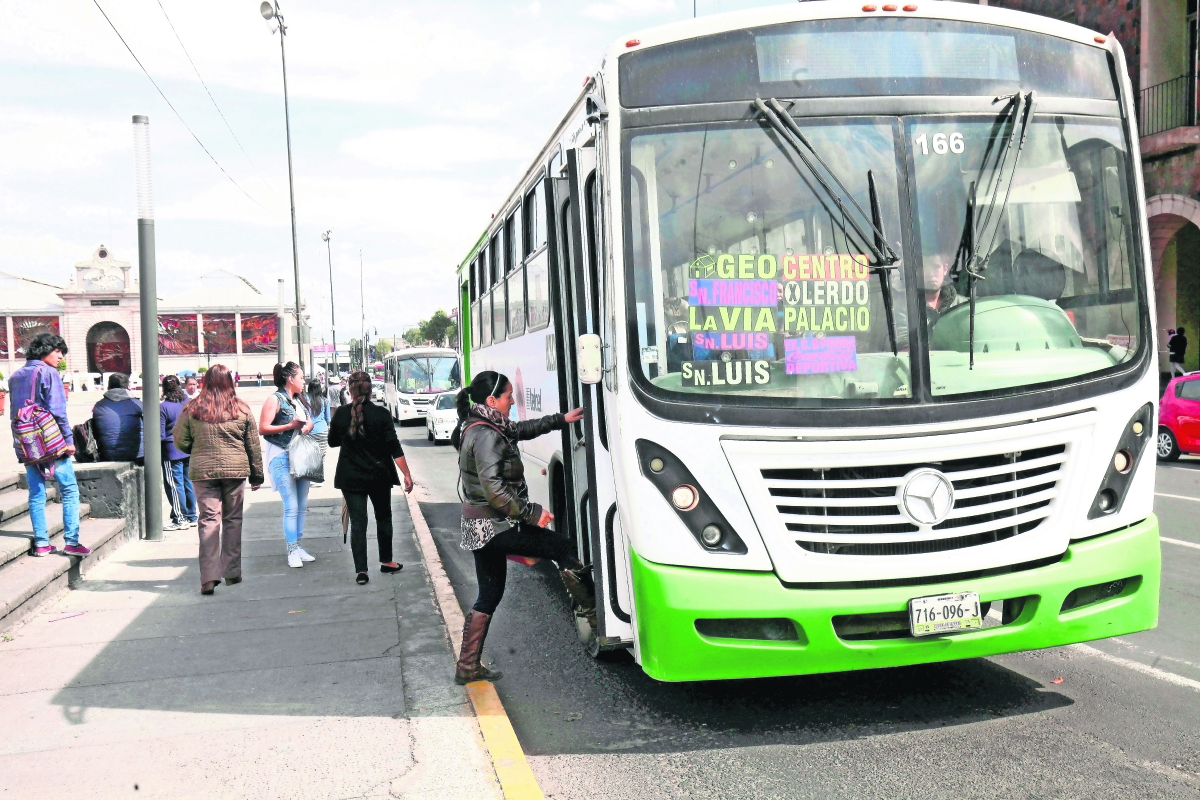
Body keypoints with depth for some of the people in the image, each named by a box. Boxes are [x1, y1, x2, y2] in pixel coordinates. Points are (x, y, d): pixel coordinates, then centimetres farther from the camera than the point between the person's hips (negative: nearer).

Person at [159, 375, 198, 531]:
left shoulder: (163, 408, -12)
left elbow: (160, 435, -11)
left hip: (172, 452, -5)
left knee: (175, 485, 1)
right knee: (189, 483, 12)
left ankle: (180, 519, 3)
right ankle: (191, 517, 18)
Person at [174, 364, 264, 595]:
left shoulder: (191, 409, -2)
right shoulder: (241, 409, 1)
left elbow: (180, 441, 3)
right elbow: (253, 445, 5)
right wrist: (257, 475, 14)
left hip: (203, 471, -1)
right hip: (235, 470, 1)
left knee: (209, 520, 1)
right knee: (233, 519, 11)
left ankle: (209, 576, -7)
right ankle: (232, 572, 17)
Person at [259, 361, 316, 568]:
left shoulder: (300, 399, 14)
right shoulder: (275, 399, -8)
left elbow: (308, 421, 27)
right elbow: (263, 428, -14)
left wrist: (309, 425, 3)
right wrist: (290, 426, -21)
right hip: (282, 457, -8)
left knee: (302, 505, 9)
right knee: (291, 507, -9)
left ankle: (298, 546, 18)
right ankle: (292, 551, -2)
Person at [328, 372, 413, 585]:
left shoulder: (340, 414, -4)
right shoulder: (381, 414, -9)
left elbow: (333, 442, 11)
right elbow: (394, 447, -11)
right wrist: (407, 474, -8)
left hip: (350, 477, 1)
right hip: (379, 476, 0)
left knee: (357, 522, 2)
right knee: (383, 517, 17)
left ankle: (361, 570, -4)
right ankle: (386, 562, 27)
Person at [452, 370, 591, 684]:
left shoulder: (479, 427, 12)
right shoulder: (486, 435, -19)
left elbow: (521, 429, 26)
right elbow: (493, 488, -27)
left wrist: (561, 420, 24)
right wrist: (531, 513, -22)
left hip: (479, 528, 10)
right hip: (494, 526, -10)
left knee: (489, 595, 16)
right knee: (562, 547, 0)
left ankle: (468, 667, 19)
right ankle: (595, 616, 6)